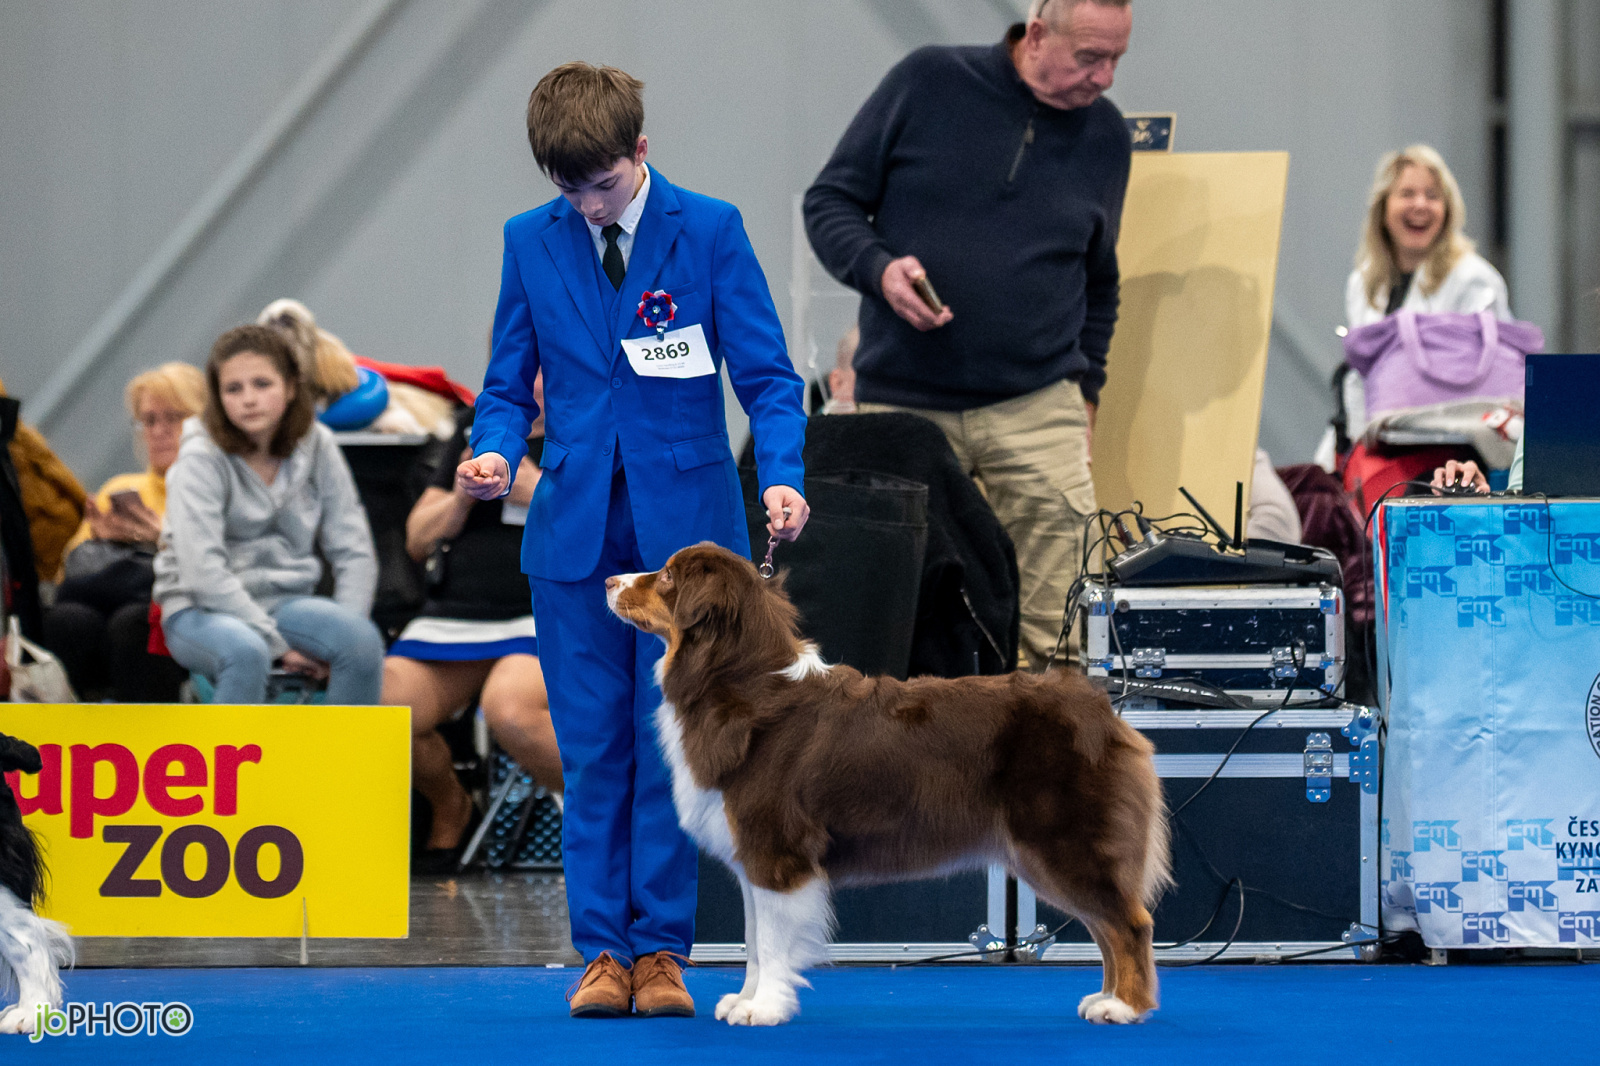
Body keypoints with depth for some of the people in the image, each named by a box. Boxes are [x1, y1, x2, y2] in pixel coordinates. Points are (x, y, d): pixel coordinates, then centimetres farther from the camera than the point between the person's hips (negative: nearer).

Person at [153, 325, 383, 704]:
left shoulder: (316, 448, 2)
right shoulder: (201, 460, -10)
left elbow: (354, 552, 1)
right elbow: (204, 572, -20)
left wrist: (344, 629, -14)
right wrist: (277, 645, -22)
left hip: (285, 604, 4)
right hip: (202, 612, -4)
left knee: (364, 641, -27)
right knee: (246, 652, -39)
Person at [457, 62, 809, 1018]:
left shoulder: (710, 231, -3)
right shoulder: (531, 242, 5)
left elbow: (766, 375, -3)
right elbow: (511, 383, 11)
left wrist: (781, 474, -20)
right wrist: (497, 449, -10)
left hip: (686, 524, -2)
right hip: (575, 528, 2)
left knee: (673, 744, -1)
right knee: (592, 749, 3)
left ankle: (662, 949, 6)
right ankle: (602, 950, 8)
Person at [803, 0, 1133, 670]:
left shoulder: (1104, 134, 10)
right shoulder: (927, 84, -1)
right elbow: (831, 200, 4)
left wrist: (1086, 391, 16)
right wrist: (877, 269, -14)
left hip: (1038, 407, 2)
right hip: (904, 405, -2)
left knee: (1054, 627, -10)